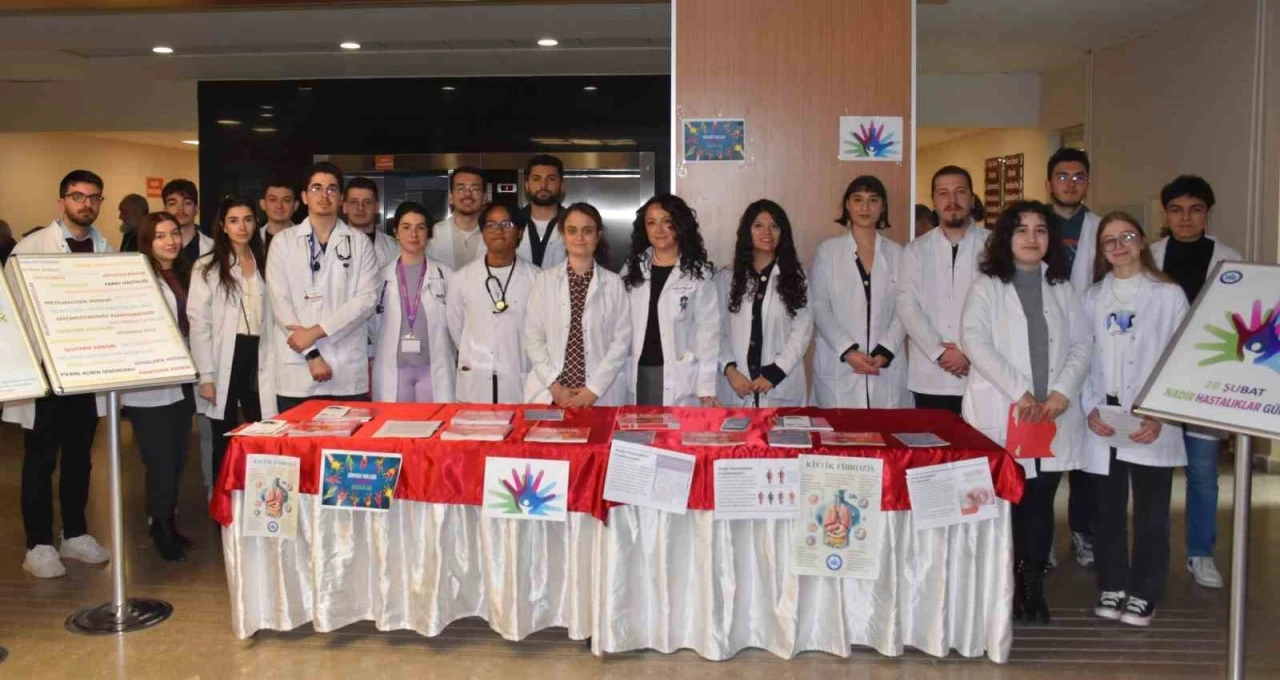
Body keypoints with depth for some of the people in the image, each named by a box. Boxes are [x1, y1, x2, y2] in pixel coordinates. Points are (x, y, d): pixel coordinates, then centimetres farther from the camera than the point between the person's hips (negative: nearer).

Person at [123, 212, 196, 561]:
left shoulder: (185, 275, 13)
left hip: (180, 383, 7)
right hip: (149, 388, -7)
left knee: (177, 460, 13)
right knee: (161, 462, -3)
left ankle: (169, 525, 26)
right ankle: (161, 531, 13)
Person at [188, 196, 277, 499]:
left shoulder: (264, 264, 11)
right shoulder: (207, 268, -1)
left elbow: (271, 318, 11)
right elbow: (198, 323, -6)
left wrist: (272, 365, 4)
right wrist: (205, 375, -12)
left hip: (258, 360, 3)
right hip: (225, 361, -3)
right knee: (225, 443, 5)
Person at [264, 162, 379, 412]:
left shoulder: (360, 243, 8)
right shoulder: (284, 241, 7)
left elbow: (366, 299, -2)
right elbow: (279, 302, 0)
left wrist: (316, 331, -11)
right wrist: (312, 354, -9)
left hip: (349, 372, 0)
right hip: (297, 371, 0)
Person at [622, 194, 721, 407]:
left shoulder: (699, 273, 0)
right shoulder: (632, 269, 13)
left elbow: (708, 330, -4)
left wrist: (706, 386, -10)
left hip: (680, 378, -3)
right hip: (638, 375, 3)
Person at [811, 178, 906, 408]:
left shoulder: (897, 254, 10)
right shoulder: (828, 250, 5)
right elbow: (819, 308, -1)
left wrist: (884, 352, -10)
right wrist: (847, 351, -12)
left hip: (887, 369, 1)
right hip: (838, 368, -1)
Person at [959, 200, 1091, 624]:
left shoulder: (1062, 289, 15)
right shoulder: (987, 286, 4)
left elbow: (1081, 344, 9)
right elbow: (975, 341, -8)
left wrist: (1062, 391, -8)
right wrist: (1019, 392, -15)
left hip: (1053, 414, 3)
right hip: (1000, 414, -3)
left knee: (1040, 501, 5)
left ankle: (1032, 586, 15)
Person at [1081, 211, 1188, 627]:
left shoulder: (1169, 295, 1)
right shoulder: (1092, 298, 9)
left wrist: (1160, 417, -12)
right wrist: (1090, 408, -7)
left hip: (1152, 424, -2)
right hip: (1104, 421, 3)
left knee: (1151, 512, 3)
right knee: (1108, 509, 9)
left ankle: (1144, 594, 16)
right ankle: (1112, 587, 21)